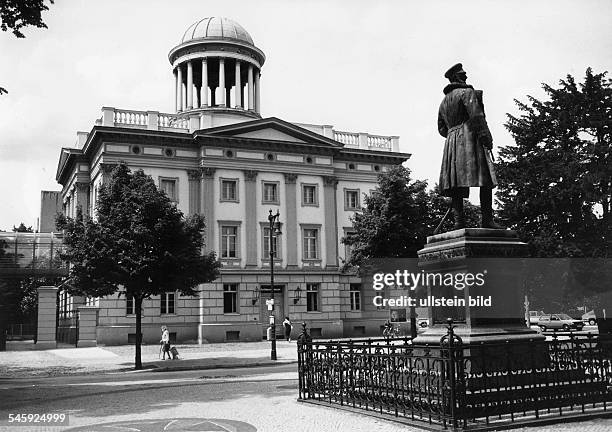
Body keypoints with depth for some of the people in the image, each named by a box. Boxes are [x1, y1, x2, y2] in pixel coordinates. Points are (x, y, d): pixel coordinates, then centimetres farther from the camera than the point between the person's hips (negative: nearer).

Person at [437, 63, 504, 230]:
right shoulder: (467, 92, 1)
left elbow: (442, 128, 24)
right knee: (485, 181, -11)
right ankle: (487, 219, -19)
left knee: (456, 183, -1)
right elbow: (476, 116, -13)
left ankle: (459, 221, -8)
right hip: (470, 139, -8)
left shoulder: (444, 101, 25)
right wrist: (486, 138, -15)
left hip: (451, 144, 8)